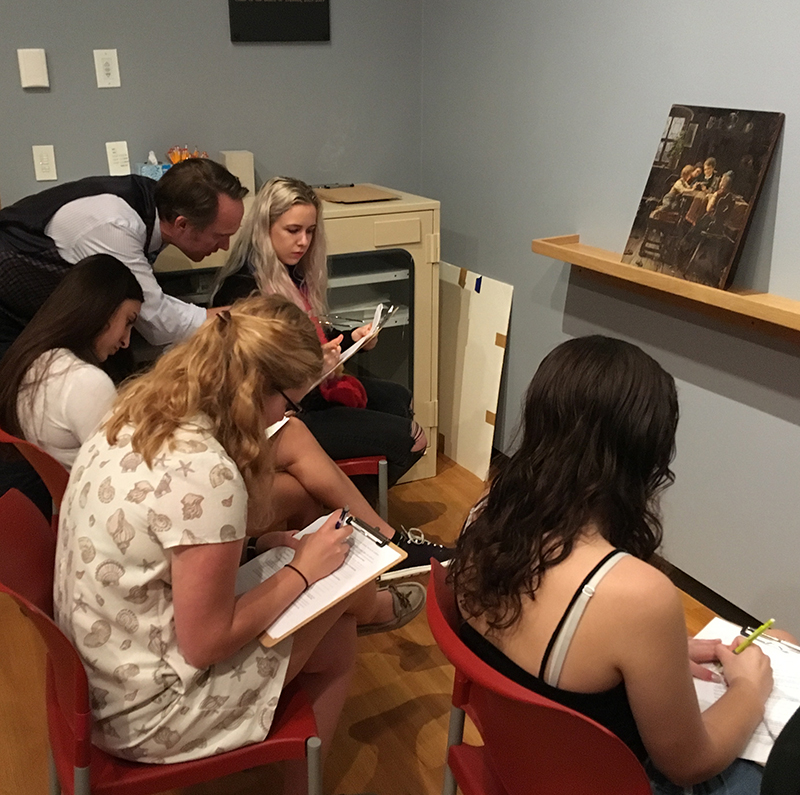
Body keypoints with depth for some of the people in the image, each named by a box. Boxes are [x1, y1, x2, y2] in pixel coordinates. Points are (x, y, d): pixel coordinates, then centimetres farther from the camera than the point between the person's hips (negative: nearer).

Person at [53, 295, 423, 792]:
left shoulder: (138, 416, -4)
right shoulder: (205, 473, -30)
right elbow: (206, 643, -22)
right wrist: (304, 571, -12)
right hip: (145, 716, -7)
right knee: (337, 636, 6)